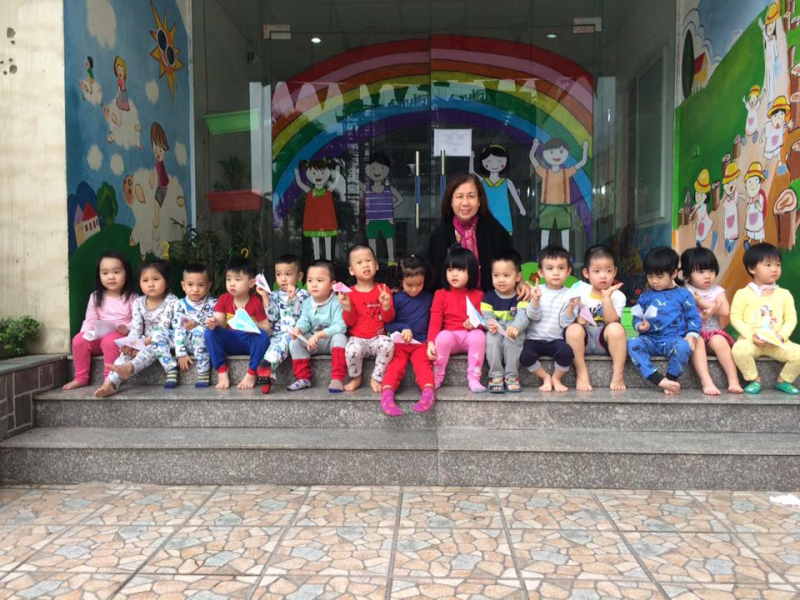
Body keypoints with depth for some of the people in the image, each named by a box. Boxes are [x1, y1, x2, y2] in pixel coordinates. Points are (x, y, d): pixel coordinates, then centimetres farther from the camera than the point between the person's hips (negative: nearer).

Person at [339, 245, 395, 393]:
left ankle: (376, 379, -9)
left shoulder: (383, 289, 3)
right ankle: (356, 378, -1)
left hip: (378, 337, 1)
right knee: (352, 350, -33)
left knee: (388, 345, -32)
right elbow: (350, 322, -1)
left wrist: (386, 305, -19)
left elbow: (388, 319, 1)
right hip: (358, 338, -1)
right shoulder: (350, 293, 2)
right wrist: (347, 307, -18)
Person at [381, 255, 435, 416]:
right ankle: (387, 394, -37)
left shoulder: (429, 298, 9)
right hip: (400, 342, 0)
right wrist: (403, 329, -15)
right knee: (396, 365, -21)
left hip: (421, 342, 1)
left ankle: (428, 391, -43)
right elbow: (388, 324, 2)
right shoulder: (397, 299, 3)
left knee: (422, 363, -24)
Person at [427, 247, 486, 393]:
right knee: (443, 336, -34)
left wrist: (475, 324, -21)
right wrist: (431, 342, -19)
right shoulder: (440, 294, 5)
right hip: (450, 336, 0)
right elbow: (435, 321, -4)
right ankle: (436, 378, -18)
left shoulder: (478, 295, 6)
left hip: (470, 335, 1)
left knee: (479, 335, -32)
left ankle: (473, 379, -26)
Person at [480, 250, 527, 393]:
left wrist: (516, 327, -39)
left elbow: (522, 315, -16)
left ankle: (511, 375, -19)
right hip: (495, 332, 1)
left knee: (511, 340, -34)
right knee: (491, 337, -32)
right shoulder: (488, 297, 4)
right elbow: (486, 316, -5)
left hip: (512, 334, -1)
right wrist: (490, 324, -31)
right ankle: (496, 375, -24)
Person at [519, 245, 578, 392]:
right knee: (524, 356, -28)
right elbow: (533, 316, -8)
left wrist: (571, 307, -23)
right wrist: (535, 300, -25)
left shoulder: (569, 295, 0)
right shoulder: (537, 291, 2)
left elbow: (565, 322, -6)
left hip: (556, 340, 0)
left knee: (566, 351, -31)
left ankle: (556, 378, 0)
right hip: (534, 338, 0)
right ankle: (545, 377, 1)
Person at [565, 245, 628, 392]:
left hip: (605, 340, -1)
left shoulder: (618, 296, -1)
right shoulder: (580, 290, 4)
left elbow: (611, 321, -16)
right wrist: (576, 317, -13)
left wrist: (606, 298, -22)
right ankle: (581, 374, -19)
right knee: (573, 329, -32)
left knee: (616, 328, -33)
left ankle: (618, 375, -21)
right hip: (584, 340, 1)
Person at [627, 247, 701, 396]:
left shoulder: (683, 295, 10)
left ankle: (671, 379, -15)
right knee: (632, 344, -30)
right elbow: (637, 318, 16)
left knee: (683, 346, -37)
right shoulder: (645, 297, 16)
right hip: (650, 340, 2)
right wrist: (640, 326, -8)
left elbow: (694, 318, 7)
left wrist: (691, 335, -10)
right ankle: (660, 380, -37)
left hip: (674, 339, -2)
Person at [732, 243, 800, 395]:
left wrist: (782, 335, -12)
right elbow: (735, 318, -5)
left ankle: (783, 380, 9)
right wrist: (750, 336, -17)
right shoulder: (743, 293, -1)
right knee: (739, 349, -35)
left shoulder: (784, 294, 9)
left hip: (777, 343, 3)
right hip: (751, 341, -3)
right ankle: (754, 380, -6)